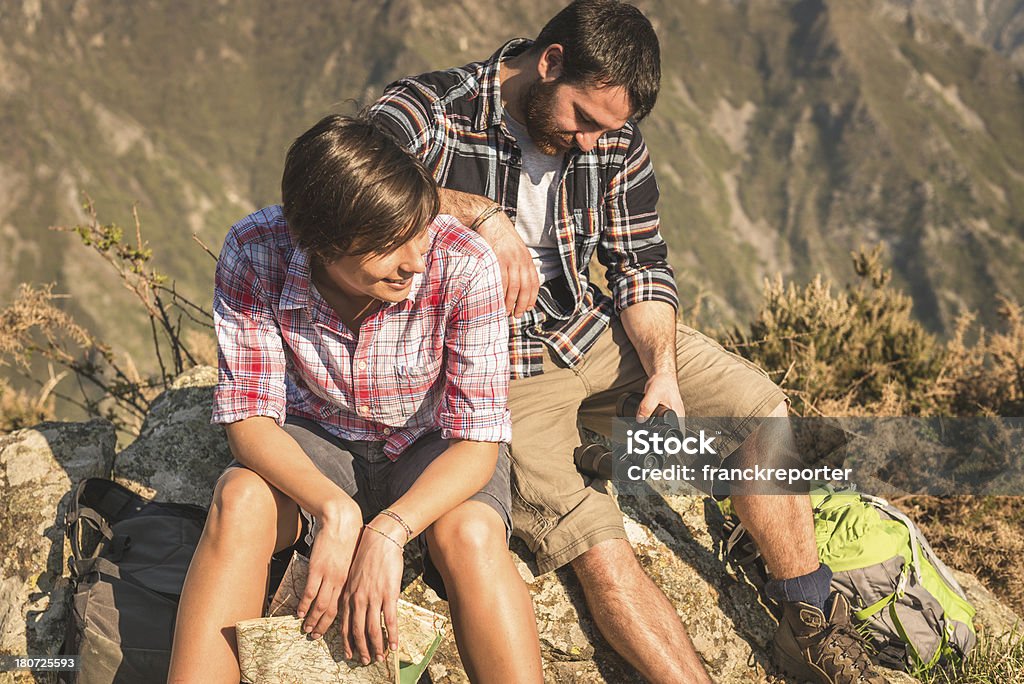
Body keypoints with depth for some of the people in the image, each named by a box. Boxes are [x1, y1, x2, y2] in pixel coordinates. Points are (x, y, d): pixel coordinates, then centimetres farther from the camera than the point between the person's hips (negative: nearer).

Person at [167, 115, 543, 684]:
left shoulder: (462, 265, -28)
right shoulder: (255, 252, -24)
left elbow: (478, 443, -24)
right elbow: (248, 415, -20)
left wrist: (387, 531, -40)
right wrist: (334, 509, -39)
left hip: (433, 448, -1)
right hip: (313, 444, 1)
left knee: (470, 534, -33)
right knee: (239, 500, -31)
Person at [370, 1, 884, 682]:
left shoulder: (613, 138, 0)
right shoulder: (430, 113, -18)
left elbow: (641, 264, 5)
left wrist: (661, 369, -12)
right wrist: (477, 212, -42)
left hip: (592, 333, 6)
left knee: (759, 405, -3)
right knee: (599, 551, -22)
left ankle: (811, 624, 10)